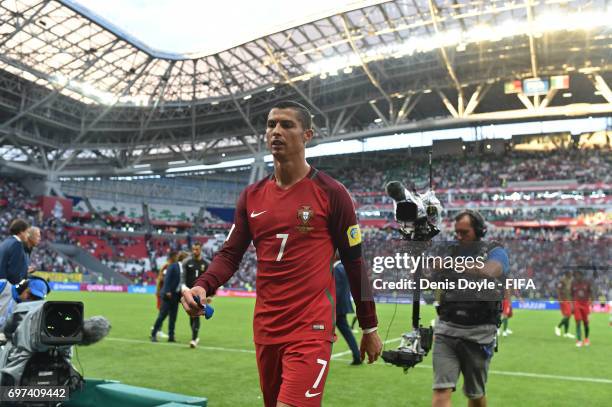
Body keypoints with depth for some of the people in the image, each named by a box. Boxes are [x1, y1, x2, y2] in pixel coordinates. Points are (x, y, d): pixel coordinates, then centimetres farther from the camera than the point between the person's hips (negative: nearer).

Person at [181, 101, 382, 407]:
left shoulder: (330, 193, -5)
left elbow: (355, 262, -1)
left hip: (311, 330, -5)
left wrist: (369, 327, 3)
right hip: (265, 329, 6)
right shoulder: (252, 196, 8)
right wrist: (202, 286, -12)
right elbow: (230, 254, 9)